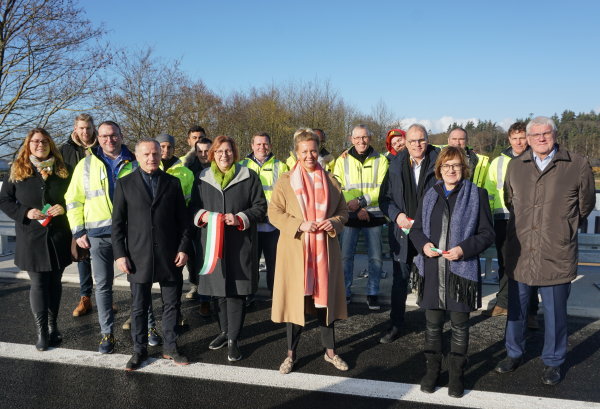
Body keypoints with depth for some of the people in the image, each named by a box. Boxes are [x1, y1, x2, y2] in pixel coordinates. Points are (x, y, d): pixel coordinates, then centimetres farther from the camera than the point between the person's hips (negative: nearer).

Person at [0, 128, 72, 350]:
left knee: (54, 282, 10)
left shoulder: (62, 170, 5)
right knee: (38, 283, 1)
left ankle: (52, 326, 23)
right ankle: (42, 332, 8)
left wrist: (64, 207, -10)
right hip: (31, 237, -1)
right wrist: (25, 212, -13)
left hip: (58, 236, 2)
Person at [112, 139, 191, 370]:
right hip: (138, 256, -1)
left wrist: (183, 248, -3)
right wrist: (119, 254, -5)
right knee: (139, 306, 9)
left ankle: (170, 347, 25)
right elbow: (117, 223, 2)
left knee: (171, 304, 9)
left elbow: (183, 219, 6)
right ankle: (139, 350, 25)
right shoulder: (125, 184, 3)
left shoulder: (173, 183, 5)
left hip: (169, 256, 1)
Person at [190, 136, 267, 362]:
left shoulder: (248, 177, 2)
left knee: (236, 291, -3)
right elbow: (193, 207, 15)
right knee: (218, 289, 10)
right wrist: (202, 215, -8)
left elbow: (260, 207, 1)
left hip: (240, 244, -3)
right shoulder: (202, 179, 11)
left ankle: (233, 340, 7)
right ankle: (225, 331, 29)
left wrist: (240, 218, -15)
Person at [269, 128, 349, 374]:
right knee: (295, 299, 3)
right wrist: (299, 225, -16)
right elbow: (274, 212, -3)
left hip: (324, 251, 2)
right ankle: (291, 354, 20)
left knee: (325, 298, 10)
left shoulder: (330, 180, 7)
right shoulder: (285, 181, 0)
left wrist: (333, 223, -9)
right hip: (294, 251, -2)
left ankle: (330, 351, 27)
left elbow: (343, 212, 13)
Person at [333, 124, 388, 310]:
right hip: (350, 215, 0)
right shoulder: (342, 161, 4)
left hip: (374, 215, 0)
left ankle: (372, 293, 19)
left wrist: (361, 201, -19)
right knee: (346, 255, 4)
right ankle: (345, 292, 18)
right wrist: (357, 209, -12)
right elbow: (337, 190, -2)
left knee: (375, 257, 5)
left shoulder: (381, 160, 2)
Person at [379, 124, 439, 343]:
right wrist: (397, 215, -11)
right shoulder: (396, 165, 4)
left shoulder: (438, 163, -4)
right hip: (403, 233, 2)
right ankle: (395, 325, 24)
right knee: (400, 280, 10)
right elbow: (384, 197, 7)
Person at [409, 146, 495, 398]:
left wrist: (464, 249, -17)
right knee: (432, 324, 11)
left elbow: (487, 234, -1)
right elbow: (415, 230, 14)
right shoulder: (430, 196, 10)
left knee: (459, 325, 9)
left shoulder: (477, 195, 0)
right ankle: (432, 370, 27)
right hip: (432, 270, 3)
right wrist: (423, 244, -8)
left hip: (462, 270, -2)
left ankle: (456, 375, 24)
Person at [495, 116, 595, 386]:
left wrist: (562, 228, 11)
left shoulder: (578, 165, -6)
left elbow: (585, 204, 6)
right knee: (516, 308, 16)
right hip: (519, 253, 3)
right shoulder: (516, 166, 4)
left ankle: (552, 362, 31)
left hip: (557, 256, -3)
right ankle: (514, 354, 35)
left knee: (555, 313, 11)